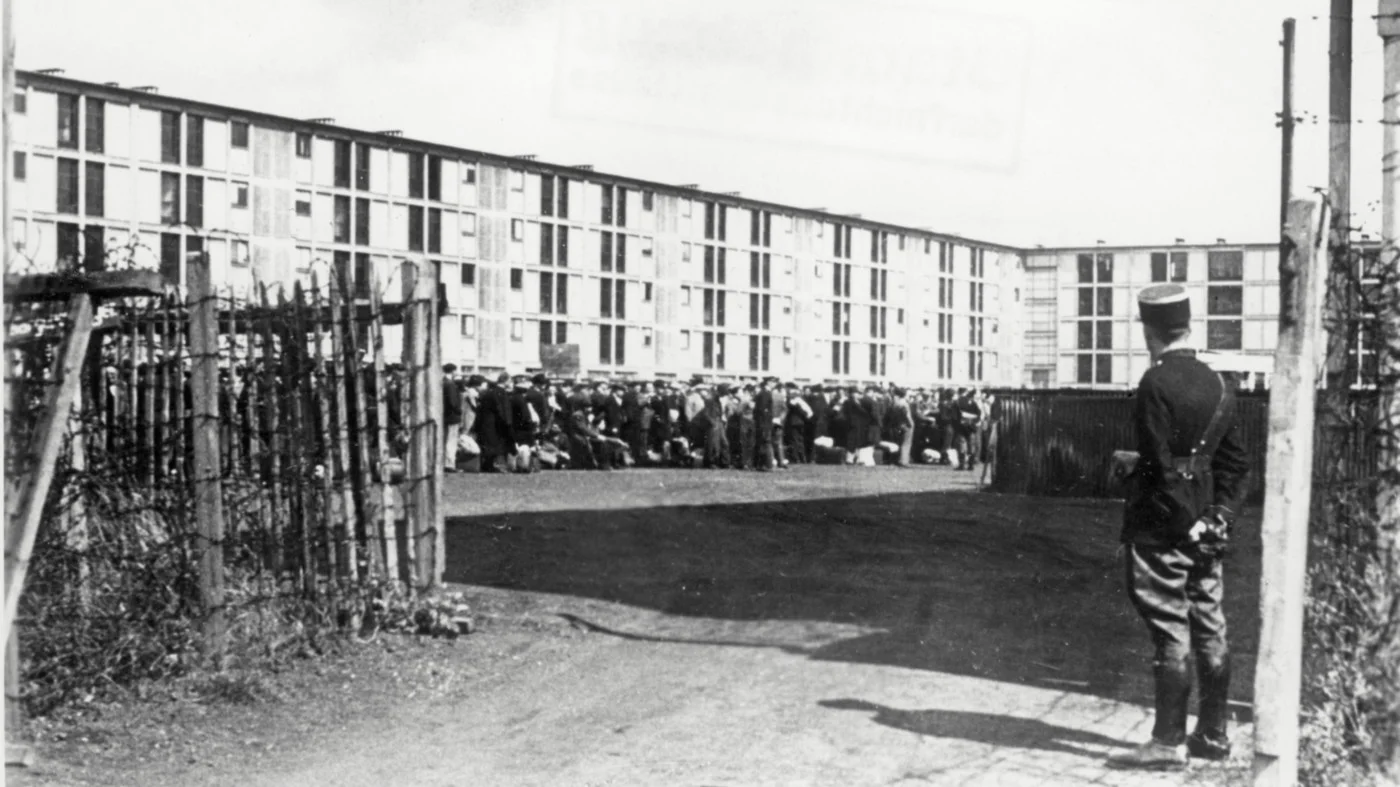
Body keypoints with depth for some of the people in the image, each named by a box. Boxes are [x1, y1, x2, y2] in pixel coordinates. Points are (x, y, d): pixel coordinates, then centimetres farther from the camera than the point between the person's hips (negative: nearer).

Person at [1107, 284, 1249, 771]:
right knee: (1209, 631, 12)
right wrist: (1219, 516, 8)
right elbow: (1236, 461, 11)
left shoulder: (1156, 383, -14)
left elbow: (1162, 465, -17)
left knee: (1170, 634, -4)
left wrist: (1186, 523, -10)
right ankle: (1214, 735, 21)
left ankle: (1169, 742, 2)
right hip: (1204, 533, 8)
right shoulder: (1217, 384, 9)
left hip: (1162, 529, -7)